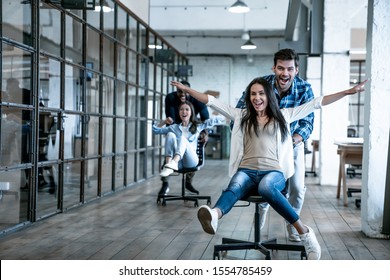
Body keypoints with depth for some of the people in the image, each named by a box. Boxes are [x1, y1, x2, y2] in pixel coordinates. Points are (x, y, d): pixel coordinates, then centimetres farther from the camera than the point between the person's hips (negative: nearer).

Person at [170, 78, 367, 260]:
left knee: (266, 187, -39)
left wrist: (348, 92, 13)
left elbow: (316, 103, 15)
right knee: (235, 187, -36)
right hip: (246, 171, 1)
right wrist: (187, 89, 14)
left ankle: (304, 232, -35)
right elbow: (213, 102, 19)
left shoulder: (283, 115, 18)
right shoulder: (241, 116, 21)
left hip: (273, 172, -1)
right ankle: (213, 216, -69)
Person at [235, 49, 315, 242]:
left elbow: (307, 122, -22)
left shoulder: (304, 89, -22)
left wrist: (293, 140, -42)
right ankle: (263, 207, 35)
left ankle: (292, 224, 22)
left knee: (297, 188, -4)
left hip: (293, 142, 0)